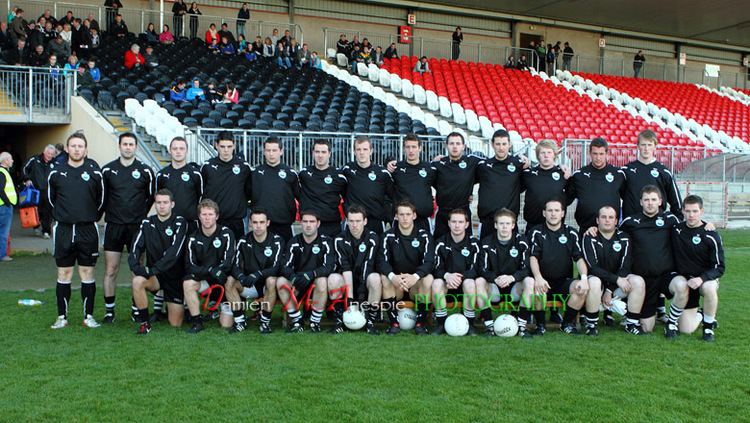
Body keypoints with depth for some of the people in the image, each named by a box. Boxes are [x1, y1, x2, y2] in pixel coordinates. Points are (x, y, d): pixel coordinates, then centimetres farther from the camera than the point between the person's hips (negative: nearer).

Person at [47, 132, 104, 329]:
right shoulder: (56, 172, 2)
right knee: (64, 273, 5)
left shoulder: (94, 171, -1)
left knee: (87, 273, 4)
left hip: (88, 230, -1)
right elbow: (51, 198, 17)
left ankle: (88, 315, 11)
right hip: (63, 230, 1)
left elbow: (101, 199, 10)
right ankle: (62, 316, 13)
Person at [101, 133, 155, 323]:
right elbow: (101, 197, 12)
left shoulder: (145, 170, 3)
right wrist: (110, 213, 9)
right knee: (111, 270, 1)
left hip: (137, 227, 0)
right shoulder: (107, 170, 4)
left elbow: (151, 197, 12)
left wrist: (141, 215, 10)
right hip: (113, 226, 0)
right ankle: (109, 311, 9)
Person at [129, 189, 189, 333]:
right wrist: (135, 266, -25)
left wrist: (153, 269, -29)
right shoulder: (147, 223, 1)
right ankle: (145, 322, -13)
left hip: (175, 277, -2)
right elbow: (135, 248, -5)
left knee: (176, 324, -1)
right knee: (137, 281, -33)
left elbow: (174, 252, -21)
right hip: (154, 274, 2)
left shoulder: (180, 223, -10)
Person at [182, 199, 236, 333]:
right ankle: (197, 322, -15)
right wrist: (210, 270, -27)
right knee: (188, 283, -31)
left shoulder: (226, 234, -9)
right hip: (204, 278, 2)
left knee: (226, 324, -10)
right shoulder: (193, 238, -1)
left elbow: (227, 263, -16)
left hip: (225, 279, -2)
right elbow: (190, 266, -9)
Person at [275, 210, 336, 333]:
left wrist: (310, 274, -34)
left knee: (322, 281, -35)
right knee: (280, 281, -25)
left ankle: (315, 322, -18)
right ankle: (297, 321, -14)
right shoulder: (294, 242, 1)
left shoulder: (326, 242, -6)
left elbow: (329, 267, -18)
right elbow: (285, 267, -8)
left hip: (316, 283, -3)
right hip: (297, 285, 3)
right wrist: (293, 277, -32)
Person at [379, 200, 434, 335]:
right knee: (384, 277, -30)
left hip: (416, 283, -1)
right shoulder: (389, 236, -2)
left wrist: (415, 277, -36)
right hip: (395, 283, 1)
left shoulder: (424, 236, -3)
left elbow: (429, 261, -15)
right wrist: (393, 277, -35)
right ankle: (394, 322, -19)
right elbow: (382, 261, -12)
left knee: (429, 278, -31)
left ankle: (421, 322, -15)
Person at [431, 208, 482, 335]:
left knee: (470, 282, -34)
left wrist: (460, 277, -25)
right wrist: (447, 275, -27)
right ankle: (441, 323, -19)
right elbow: (436, 268, -5)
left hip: (466, 281, -1)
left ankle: (469, 324, -20)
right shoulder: (441, 243, 1)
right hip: (447, 283, 1)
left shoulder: (474, 243, -1)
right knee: (437, 282, -31)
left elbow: (475, 269, -8)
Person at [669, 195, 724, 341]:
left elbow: (719, 268, -10)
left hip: (705, 278, 0)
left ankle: (708, 326, -11)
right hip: (681, 278, 0)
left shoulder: (711, 236, -10)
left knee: (709, 288, -38)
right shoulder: (676, 229, -4)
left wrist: (701, 278, -29)